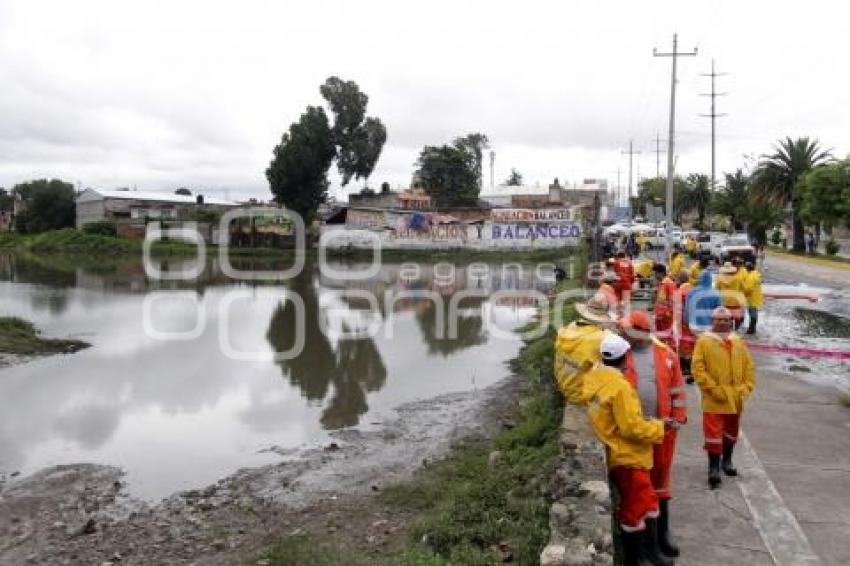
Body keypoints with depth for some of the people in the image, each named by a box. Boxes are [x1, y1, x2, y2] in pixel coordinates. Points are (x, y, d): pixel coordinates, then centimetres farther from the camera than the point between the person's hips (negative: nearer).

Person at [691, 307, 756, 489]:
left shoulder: (739, 342, 8)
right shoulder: (704, 341, -7)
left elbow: (749, 367, 11)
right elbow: (697, 368, -12)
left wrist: (746, 388, -1)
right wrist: (714, 388, -16)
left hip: (736, 399, 5)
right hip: (714, 400, -5)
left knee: (732, 432, 19)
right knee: (713, 433, -6)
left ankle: (727, 460, 39)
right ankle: (714, 468, 3)